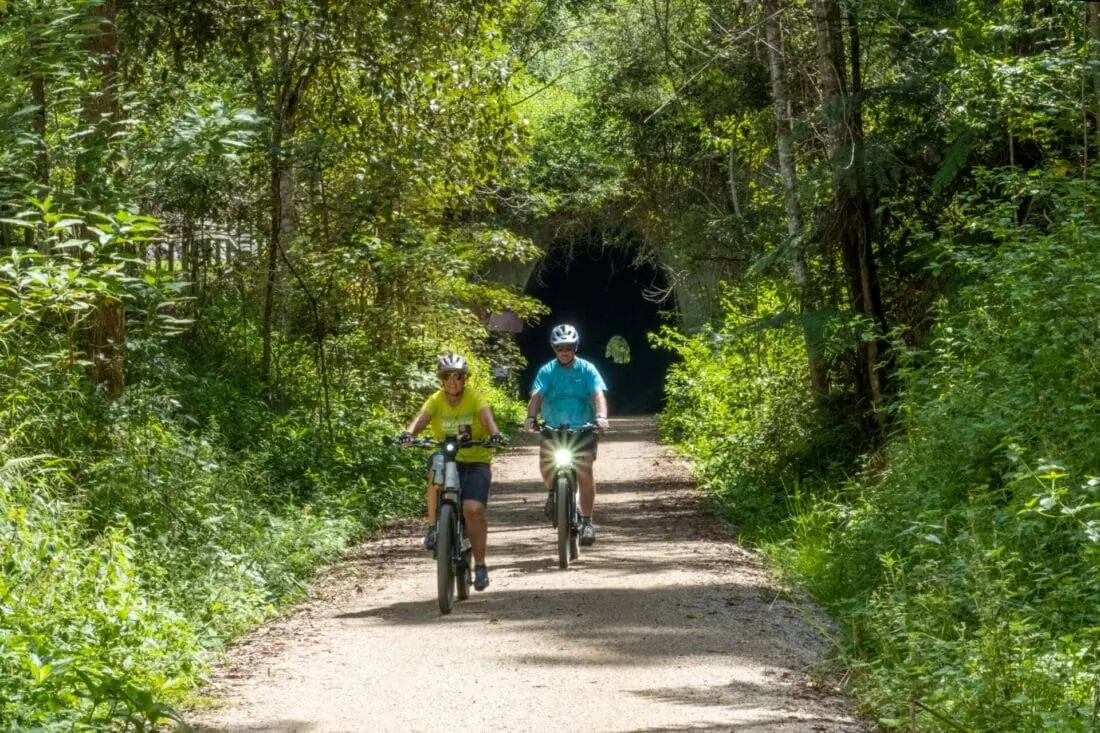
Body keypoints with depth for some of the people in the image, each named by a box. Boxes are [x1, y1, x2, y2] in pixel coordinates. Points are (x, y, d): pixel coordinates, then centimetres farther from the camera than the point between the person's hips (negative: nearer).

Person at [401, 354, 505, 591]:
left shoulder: (475, 397, -7)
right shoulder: (436, 400, -3)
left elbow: (487, 416, -23)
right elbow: (421, 418, -20)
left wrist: (494, 434, -45)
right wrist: (409, 433, -42)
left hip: (476, 462, -1)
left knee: (473, 509, -19)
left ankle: (480, 565, -2)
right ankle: (434, 527, -15)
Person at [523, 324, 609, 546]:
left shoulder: (587, 369, -1)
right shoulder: (547, 371, 1)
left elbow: (598, 394, -14)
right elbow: (537, 395, -12)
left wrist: (601, 417, -32)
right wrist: (531, 417, -31)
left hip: (582, 428, -1)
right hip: (552, 428, 1)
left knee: (585, 473, -10)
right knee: (546, 465, -19)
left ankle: (587, 521, 1)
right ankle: (553, 492, 15)